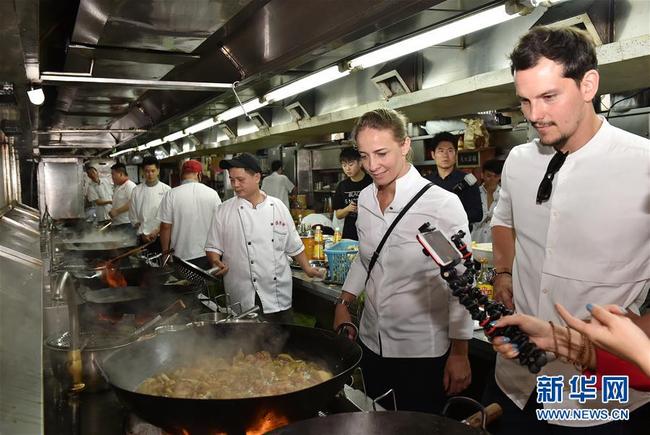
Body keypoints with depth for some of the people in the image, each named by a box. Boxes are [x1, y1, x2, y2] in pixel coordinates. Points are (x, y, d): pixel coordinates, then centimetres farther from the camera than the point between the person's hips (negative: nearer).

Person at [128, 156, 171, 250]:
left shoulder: (166, 190, -3)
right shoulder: (136, 191, 4)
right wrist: (142, 233, -3)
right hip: (143, 238, 2)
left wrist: (157, 231, -13)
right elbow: (133, 217, 6)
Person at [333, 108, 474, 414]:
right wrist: (343, 304, 11)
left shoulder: (443, 204, -19)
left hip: (422, 351, -6)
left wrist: (459, 354, -12)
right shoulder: (365, 199, 0)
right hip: (371, 342, 6)